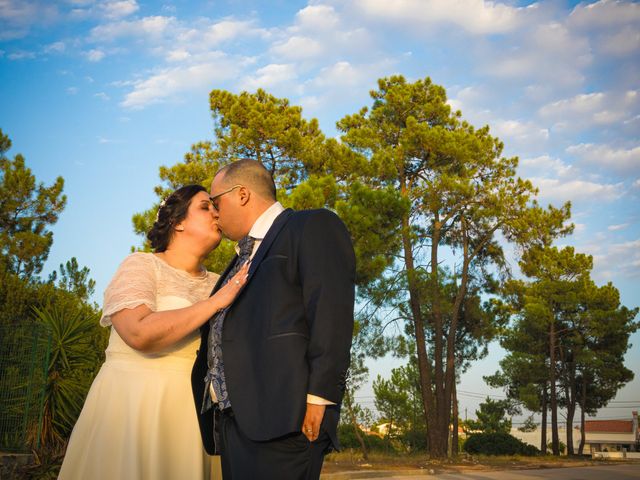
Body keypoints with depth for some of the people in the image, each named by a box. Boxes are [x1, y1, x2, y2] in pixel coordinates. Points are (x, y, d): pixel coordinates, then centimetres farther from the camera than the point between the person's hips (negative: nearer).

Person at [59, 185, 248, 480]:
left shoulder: (218, 284, 12)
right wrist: (216, 302, -17)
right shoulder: (141, 265, -3)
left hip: (191, 414, 5)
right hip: (133, 405, -5)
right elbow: (139, 333, -21)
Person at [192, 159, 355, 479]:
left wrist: (317, 399, -19)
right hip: (233, 419, 8)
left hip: (279, 417, -8)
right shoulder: (246, 257, 29)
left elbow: (331, 312, -10)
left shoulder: (314, 226, 3)